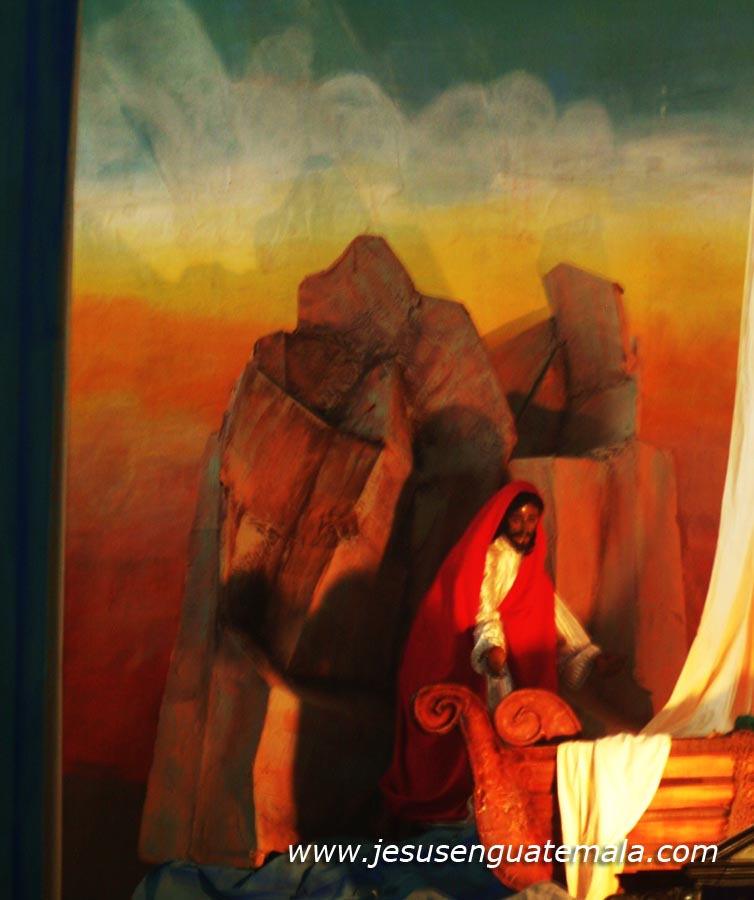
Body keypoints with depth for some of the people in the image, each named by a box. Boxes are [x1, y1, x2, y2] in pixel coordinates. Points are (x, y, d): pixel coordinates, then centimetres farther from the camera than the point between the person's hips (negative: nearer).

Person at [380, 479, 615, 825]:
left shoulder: (530, 563, 16)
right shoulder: (486, 556, -7)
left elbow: (555, 610, 16)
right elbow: (481, 606, -20)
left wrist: (590, 654, 10)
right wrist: (491, 646, -38)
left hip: (513, 662, 7)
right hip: (471, 657, -7)